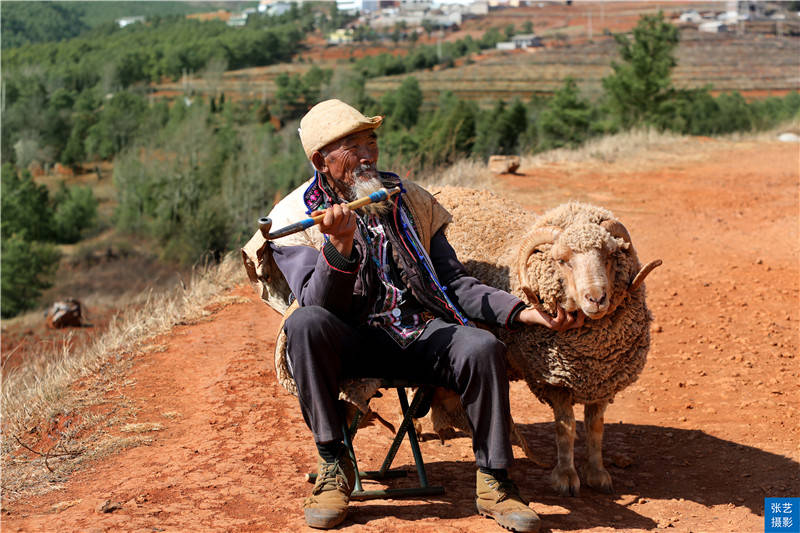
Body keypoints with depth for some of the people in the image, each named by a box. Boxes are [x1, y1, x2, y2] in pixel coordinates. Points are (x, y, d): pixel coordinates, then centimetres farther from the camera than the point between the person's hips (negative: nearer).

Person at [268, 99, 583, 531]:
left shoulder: (408, 199, 12)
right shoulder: (294, 215, 1)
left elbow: (453, 284, 9)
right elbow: (319, 305, -12)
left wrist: (524, 312, -4)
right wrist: (339, 245, -30)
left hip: (421, 334, 2)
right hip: (351, 344, -2)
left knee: (484, 347, -28)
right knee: (304, 323, -34)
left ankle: (492, 483, -10)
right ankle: (333, 466, -20)